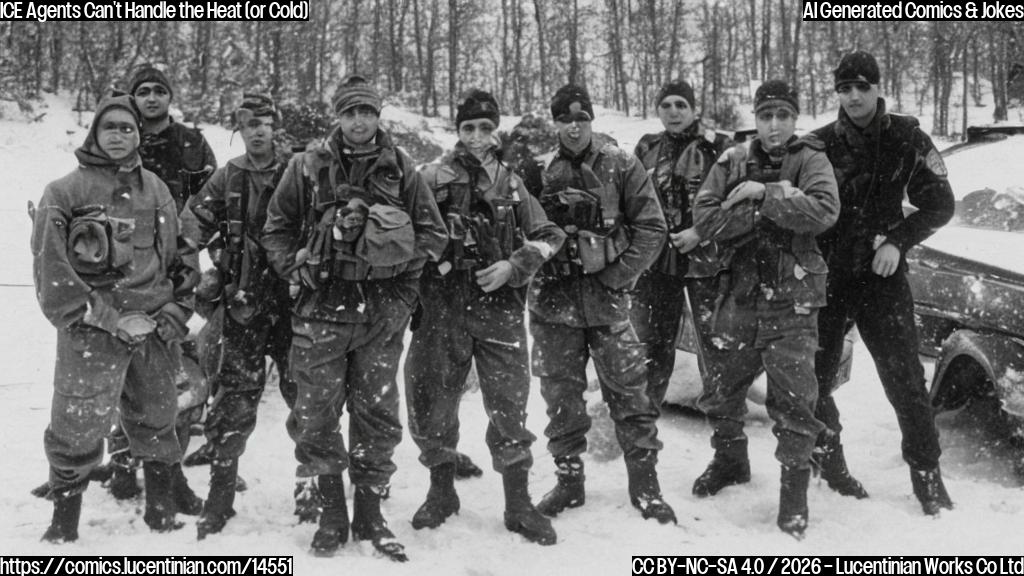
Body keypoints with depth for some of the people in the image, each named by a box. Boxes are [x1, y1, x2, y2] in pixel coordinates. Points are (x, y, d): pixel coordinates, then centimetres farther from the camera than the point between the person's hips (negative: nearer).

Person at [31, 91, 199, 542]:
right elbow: (51, 270, -9)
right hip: (91, 335, -4)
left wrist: (177, 309, 2)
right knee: (78, 431, -1)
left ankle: (164, 512, 31)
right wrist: (110, 318, -13)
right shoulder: (66, 192, -3)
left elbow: (179, 256, 16)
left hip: (156, 330, 4)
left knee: (156, 424, 15)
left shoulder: (155, 189, 11)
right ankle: (63, 523, 19)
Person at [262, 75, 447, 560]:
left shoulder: (401, 171, 4)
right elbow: (277, 228, 9)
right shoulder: (308, 166, 2)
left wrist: (401, 291, -2)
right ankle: (331, 514, 17)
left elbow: (434, 233, 8)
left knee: (377, 415, 7)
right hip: (321, 309, -1)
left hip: (380, 313, 1)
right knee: (317, 415, 2)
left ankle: (370, 514, 20)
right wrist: (298, 271, -4)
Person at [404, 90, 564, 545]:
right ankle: (441, 493, 28)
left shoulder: (510, 183, 9)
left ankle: (518, 505, 13)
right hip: (443, 307, -1)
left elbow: (549, 235, 9)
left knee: (510, 406, 1)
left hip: (500, 307, 1)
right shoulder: (433, 179, 3)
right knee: (433, 402, 7)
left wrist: (513, 266, -5)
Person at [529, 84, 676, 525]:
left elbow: (652, 228, -3)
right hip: (553, 303, 2)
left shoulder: (621, 167, -2)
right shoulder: (538, 170, 3)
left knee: (629, 393, 3)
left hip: (607, 301, -1)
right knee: (561, 398, 10)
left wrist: (615, 275, -9)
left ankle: (645, 485, 16)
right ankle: (568, 481, 25)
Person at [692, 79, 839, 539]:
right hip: (739, 294, 4)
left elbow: (823, 211, -21)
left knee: (793, 398, -3)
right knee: (721, 389, 16)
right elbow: (704, 220, -8)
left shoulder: (809, 160, -2)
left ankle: (794, 488, 15)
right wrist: (776, 204, -15)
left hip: (792, 299, -4)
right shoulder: (733, 162, 6)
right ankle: (730, 462, 41)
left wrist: (763, 194, -18)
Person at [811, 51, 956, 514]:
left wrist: (898, 240, -10)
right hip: (824, 276, 1)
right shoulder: (819, 144, 1)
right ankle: (828, 460, 26)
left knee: (905, 377, -4)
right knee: (814, 377, 7)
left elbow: (940, 204, 4)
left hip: (881, 274, -1)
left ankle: (927, 476, 8)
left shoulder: (907, 140, 1)